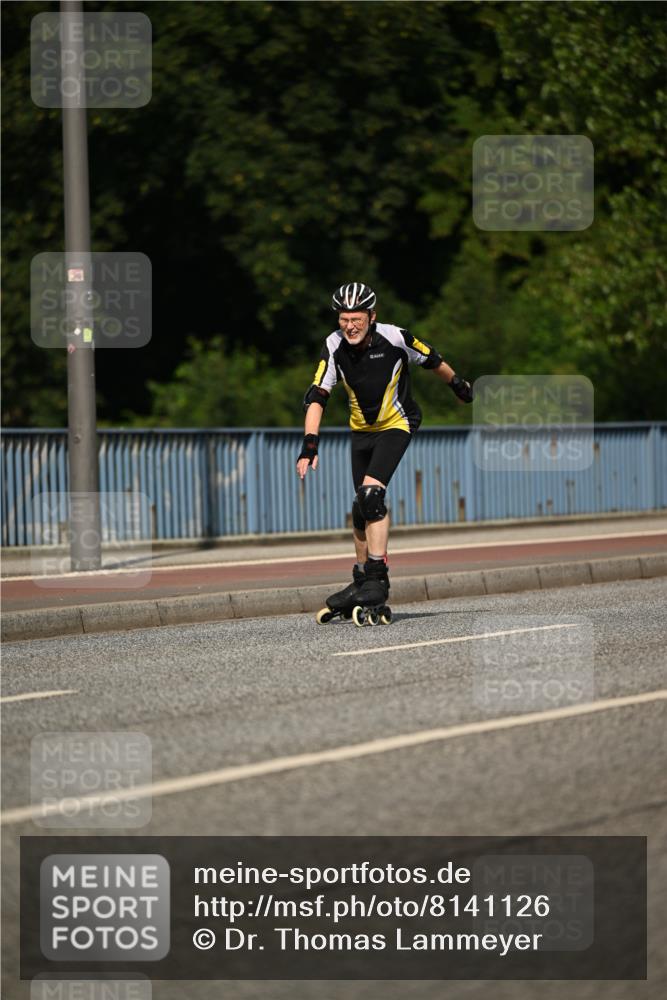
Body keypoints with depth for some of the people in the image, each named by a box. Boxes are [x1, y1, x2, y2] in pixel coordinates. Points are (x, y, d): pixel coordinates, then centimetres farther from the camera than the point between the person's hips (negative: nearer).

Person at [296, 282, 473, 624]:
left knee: (371, 493, -23)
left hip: (396, 425, -4)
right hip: (362, 430, 4)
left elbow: (432, 361, -3)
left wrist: (460, 386, 13)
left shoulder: (394, 338, -22)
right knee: (362, 508, 9)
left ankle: (378, 579, -21)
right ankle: (362, 582, 25)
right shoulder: (334, 346, -15)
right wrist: (310, 444, -28)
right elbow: (317, 397, -17)